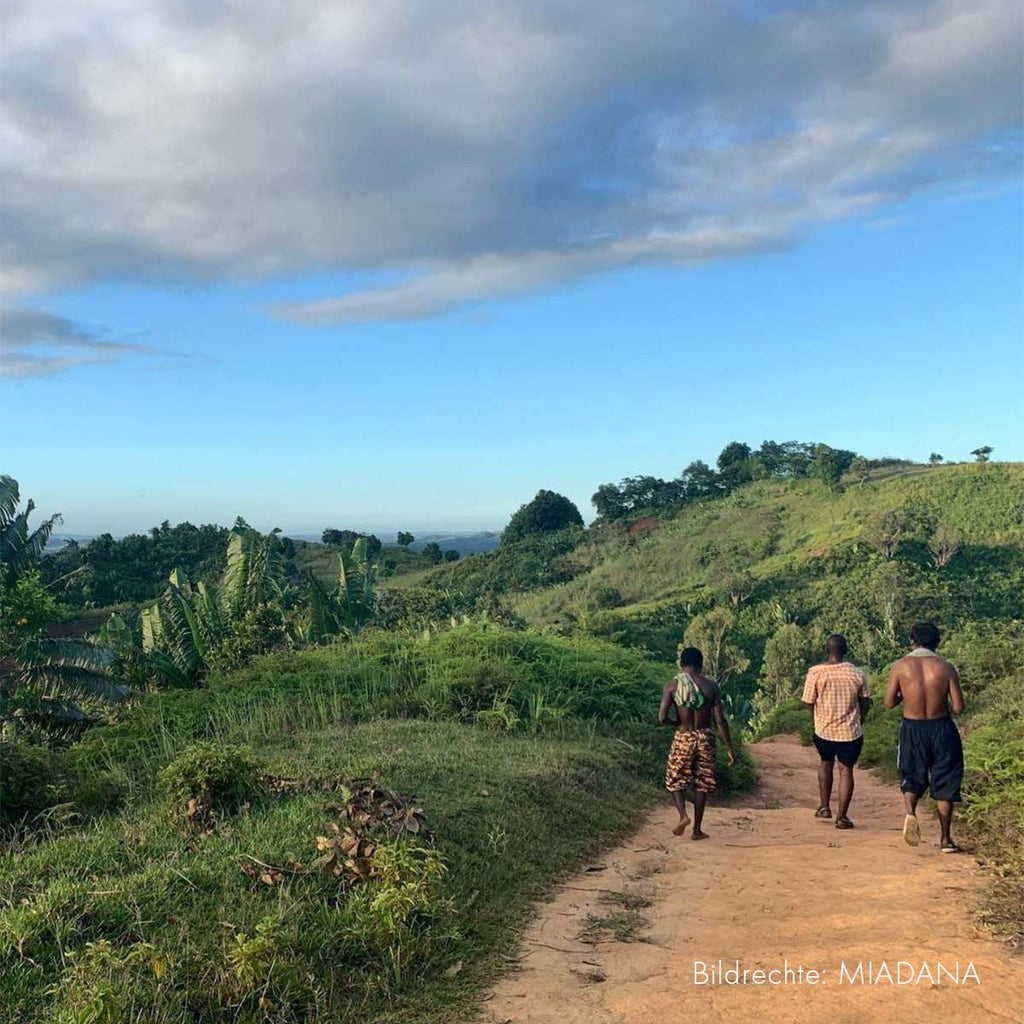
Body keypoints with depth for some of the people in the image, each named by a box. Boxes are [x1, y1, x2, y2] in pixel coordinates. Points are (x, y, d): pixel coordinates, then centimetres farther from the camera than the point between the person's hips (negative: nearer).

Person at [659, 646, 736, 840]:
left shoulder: (673, 686, -7)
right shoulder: (711, 686, -3)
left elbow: (662, 718, -13)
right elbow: (720, 720, -5)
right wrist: (729, 748, 2)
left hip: (683, 738, -1)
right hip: (705, 737, 1)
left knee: (675, 780, 15)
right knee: (702, 784, 13)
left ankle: (683, 816, -7)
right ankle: (697, 829, 16)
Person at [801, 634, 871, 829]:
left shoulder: (816, 672, -14)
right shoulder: (857, 674, -9)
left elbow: (808, 703, -9)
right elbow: (865, 703, 2)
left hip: (824, 730, 0)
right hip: (850, 732, 0)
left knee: (826, 763, 24)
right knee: (846, 770, 9)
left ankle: (824, 806, 26)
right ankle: (842, 816, 9)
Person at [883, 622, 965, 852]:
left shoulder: (900, 666, -7)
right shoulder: (946, 668, -6)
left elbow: (889, 703, -4)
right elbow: (958, 708, -6)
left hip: (912, 729, 0)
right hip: (941, 729, 0)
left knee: (912, 779, 16)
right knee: (944, 783, 14)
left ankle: (910, 812, -14)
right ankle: (945, 838, 19)